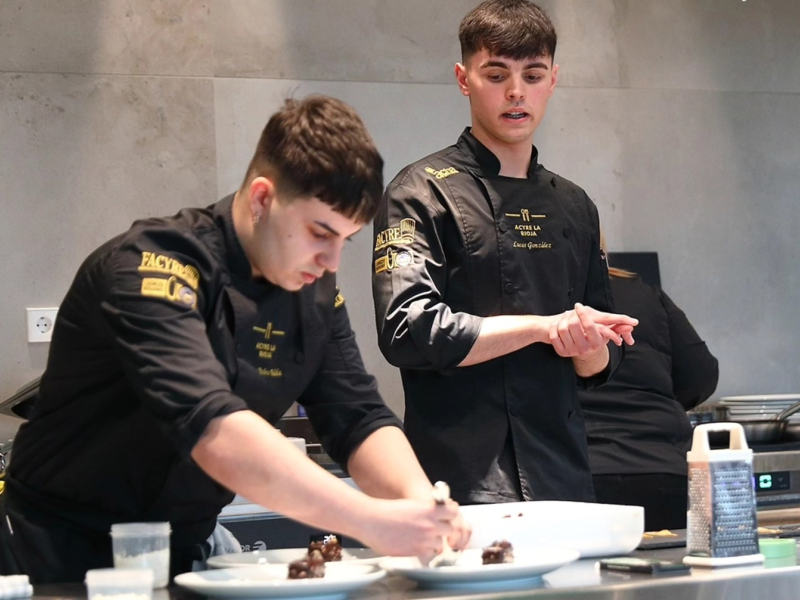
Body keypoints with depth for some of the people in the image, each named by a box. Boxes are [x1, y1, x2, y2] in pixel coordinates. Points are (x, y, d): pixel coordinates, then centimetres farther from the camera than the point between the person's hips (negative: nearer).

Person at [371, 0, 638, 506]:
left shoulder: (574, 206, 16)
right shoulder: (423, 193, -2)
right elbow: (408, 332, -15)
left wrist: (588, 348, -5)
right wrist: (543, 327, -14)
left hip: (563, 478, 5)